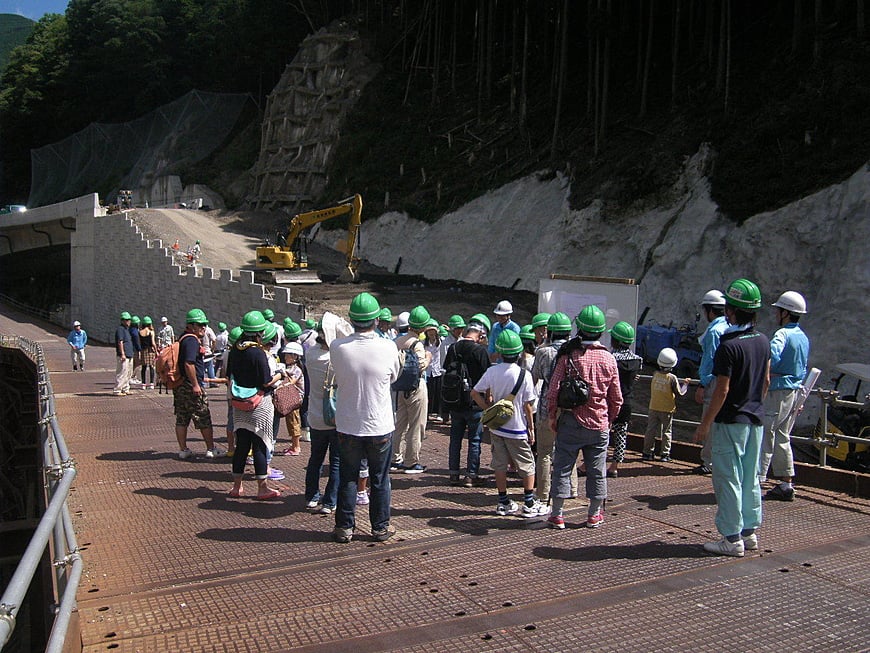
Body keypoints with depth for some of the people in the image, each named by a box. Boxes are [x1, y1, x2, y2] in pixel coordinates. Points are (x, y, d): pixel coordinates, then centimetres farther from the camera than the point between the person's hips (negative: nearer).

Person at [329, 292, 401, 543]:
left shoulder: (337, 347, -14)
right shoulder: (388, 348, -15)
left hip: (348, 427, 1)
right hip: (380, 427, 0)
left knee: (348, 478, 14)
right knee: (380, 479, 14)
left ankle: (344, 527, 22)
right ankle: (381, 527, 24)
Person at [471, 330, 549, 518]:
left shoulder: (492, 371, -5)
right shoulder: (524, 375, -13)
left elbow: (475, 393, -4)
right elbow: (527, 405, -10)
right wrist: (531, 428, 0)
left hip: (496, 426, 4)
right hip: (516, 428, -3)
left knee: (500, 464, 11)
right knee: (527, 466, 9)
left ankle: (503, 503, 18)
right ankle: (529, 504, 10)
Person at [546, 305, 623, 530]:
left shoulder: (568, 355, -10)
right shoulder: (609, 358, 0)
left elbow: (553, 391, -10)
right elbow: (616, 398, 5)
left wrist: (552, 417, 2)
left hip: (572, 422, -2)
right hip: (599, 424, 3)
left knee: (563, 467, 6)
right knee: (597, 470, 13)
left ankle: (557, 514, 11)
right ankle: (594, 515, 23)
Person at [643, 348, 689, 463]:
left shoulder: (655, 374, -5)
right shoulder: (672, 378, -16)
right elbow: (679, 393, -9)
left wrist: (682, 380, 13)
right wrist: (685, 384, 7)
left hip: (653, 408, 3)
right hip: (667, 409, -3)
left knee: (651, 430, 8)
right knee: (666, 432, 9)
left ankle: (647, 452, 11)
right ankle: (665, 454, 11)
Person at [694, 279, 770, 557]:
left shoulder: (729, 345, -18)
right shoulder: (763, 341, 5)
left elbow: (722, 390, -18)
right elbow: (766, 381, 13)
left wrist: (705, 422, -11)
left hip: (730, 422, -8)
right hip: (755, 420, 8)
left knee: (728, 479, 0)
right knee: (750, 478, 15)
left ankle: (732, 539, 5)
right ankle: (749, 532, 23)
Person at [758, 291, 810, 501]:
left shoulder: (782, 334, -15)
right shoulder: (803, 337, 13)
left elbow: (772, 359, -31)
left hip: (777, 391, -9)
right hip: (794, 391, 9)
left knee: (764, 438, -5)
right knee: (782, 438, 15)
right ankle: (786, 484, 18)